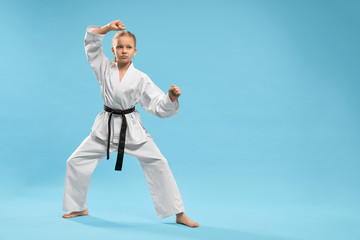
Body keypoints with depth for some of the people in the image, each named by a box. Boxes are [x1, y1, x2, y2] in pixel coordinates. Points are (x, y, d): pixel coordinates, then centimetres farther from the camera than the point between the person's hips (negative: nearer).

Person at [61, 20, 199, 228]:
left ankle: (179, 214, 0)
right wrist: (108, 28, -19)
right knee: (76, 162, 3)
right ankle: (79, 208, 26)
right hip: (106, 127, 2)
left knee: (158, 164, -10)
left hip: (133, 128, -2)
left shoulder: (141, 78, -6)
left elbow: (159, 107, -8)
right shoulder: (105, 69, 0)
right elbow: (91, 42, -6)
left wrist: (172, 98, -27)